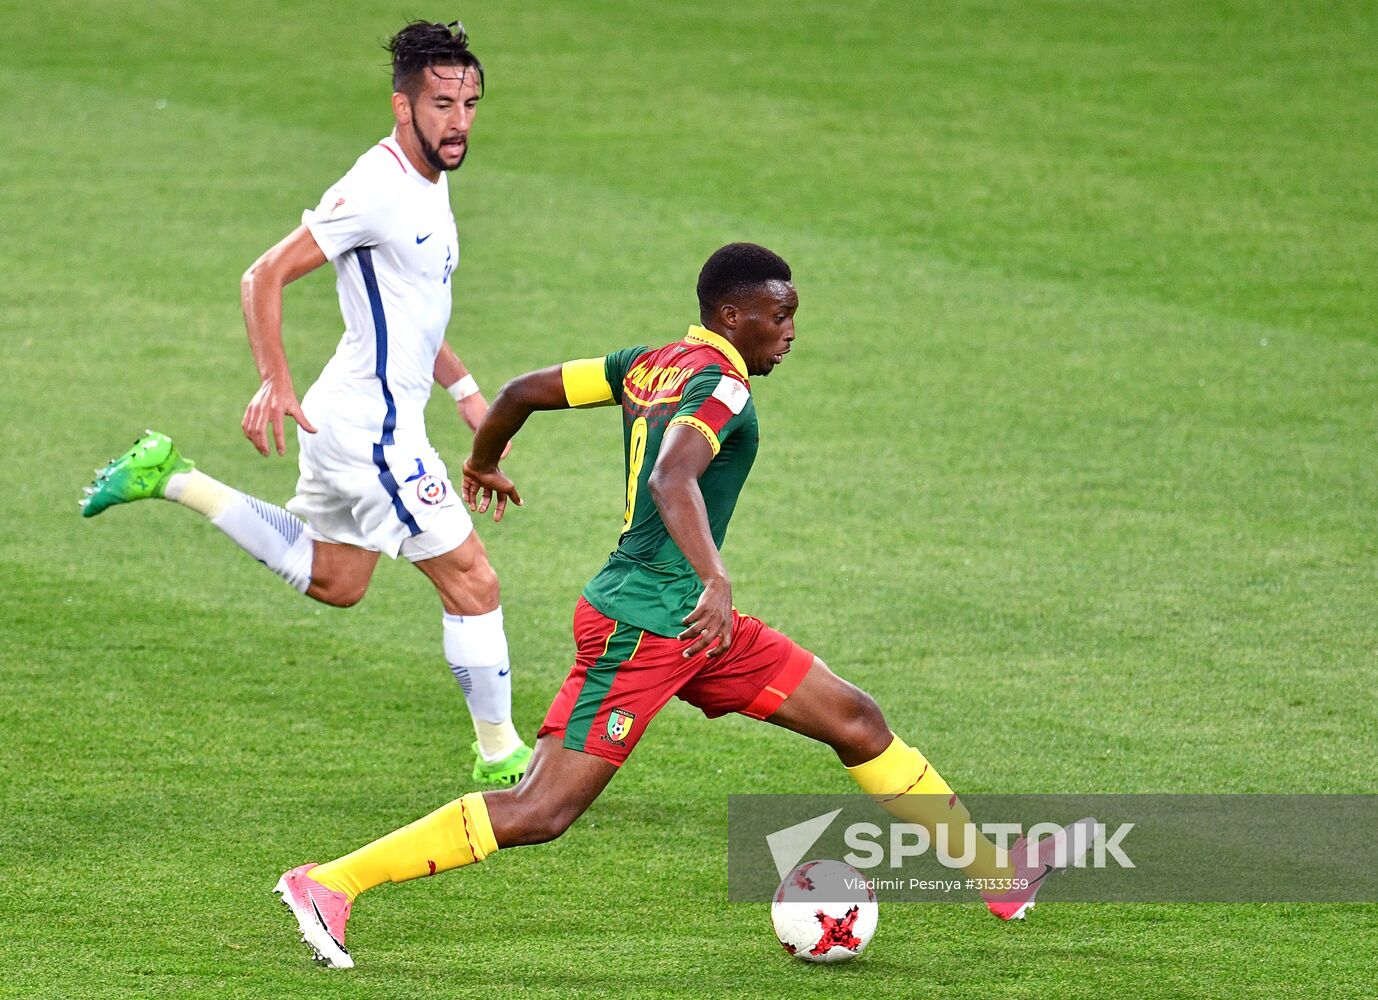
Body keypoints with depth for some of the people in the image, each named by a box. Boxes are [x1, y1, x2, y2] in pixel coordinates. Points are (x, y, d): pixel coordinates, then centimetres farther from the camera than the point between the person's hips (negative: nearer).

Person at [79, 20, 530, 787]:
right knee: (473, 582, -5)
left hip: (372, 419, 10)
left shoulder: (430, 184, 9)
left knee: (332, 582, 25)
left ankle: (175, 480, 25)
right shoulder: (376, 191, -21)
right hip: (372, 426, -10)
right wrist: (277, 384, -27)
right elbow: (265, 277, -20)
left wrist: (466, 390, 21)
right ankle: (502, 759, 5)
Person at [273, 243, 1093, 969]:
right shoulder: (719, 386, -15)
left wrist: (485, 465, 34)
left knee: (857, 719, 12)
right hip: (640, 624, -10)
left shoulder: (649, 365, 12)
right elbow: (672, 479, -34)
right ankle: (332, 884, -7)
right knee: (541, 811, -11)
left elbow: (523, 391, 15)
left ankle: (998, 873, 19)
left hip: (686, 624, 10)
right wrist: (716, 582, -44)